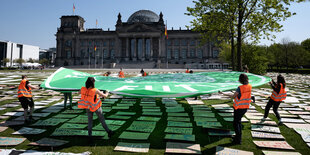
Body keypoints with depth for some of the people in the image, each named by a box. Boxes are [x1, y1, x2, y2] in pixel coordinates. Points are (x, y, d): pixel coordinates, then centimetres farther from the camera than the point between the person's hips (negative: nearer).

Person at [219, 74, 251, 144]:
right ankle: (239, 137, 32)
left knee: (236, 123, 5)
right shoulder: (250, 87, -5)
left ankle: (238, 140, 11)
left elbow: (233, 96, -11)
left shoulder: (240, 88, -23)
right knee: (238, 121, 22)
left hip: (238, 107, -7)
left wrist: (223, 93, -5)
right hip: (245, 107, 7)